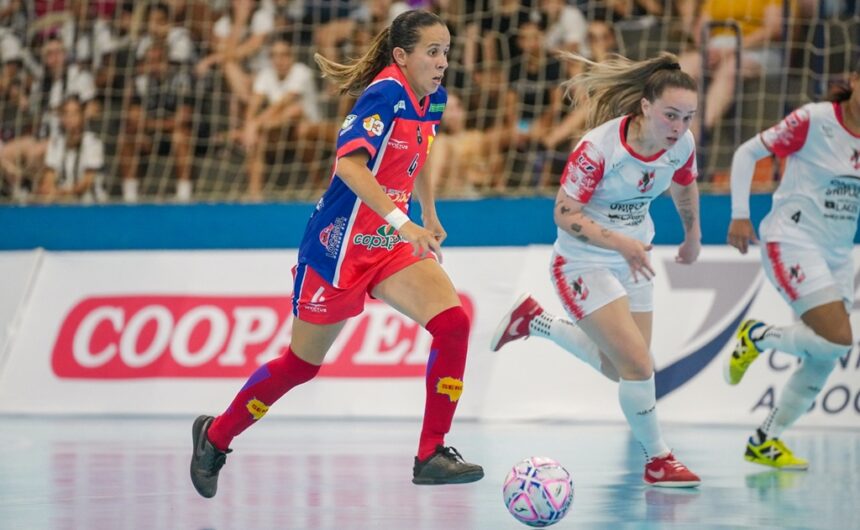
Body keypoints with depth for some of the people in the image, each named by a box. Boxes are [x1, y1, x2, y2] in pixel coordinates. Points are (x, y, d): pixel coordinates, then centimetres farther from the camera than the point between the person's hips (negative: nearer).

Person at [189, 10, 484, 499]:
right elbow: (349, 163, -35)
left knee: (453, 322, -15)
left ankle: (431, 454, -9)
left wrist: (429, 216, 25)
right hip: (340, 246, -7)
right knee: (302, 364, 7)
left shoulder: (429, 100, 4)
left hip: (389, 245, 7)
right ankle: (216, 436, 30)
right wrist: (401, 221, -42)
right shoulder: (385, 95, -20)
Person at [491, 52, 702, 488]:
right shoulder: (598, 148, -28)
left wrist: (693, 237, 27)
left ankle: (535, 321, 33)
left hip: (633, 260, 7)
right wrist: (620, 242, -36)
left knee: (619, 370, 15)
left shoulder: (682, 144, -10)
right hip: (583, 263, -7)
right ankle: (657, 459, 4)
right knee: (638, 365, -15)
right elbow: (564, 214, -24)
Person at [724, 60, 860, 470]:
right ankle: (756, 337, 6)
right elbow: (747, 152, -6)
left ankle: (764, 442, 16)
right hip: (793, 243, -7)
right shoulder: (814, 120, -12)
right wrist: (740, 215, -10)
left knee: (824, 360, 4)